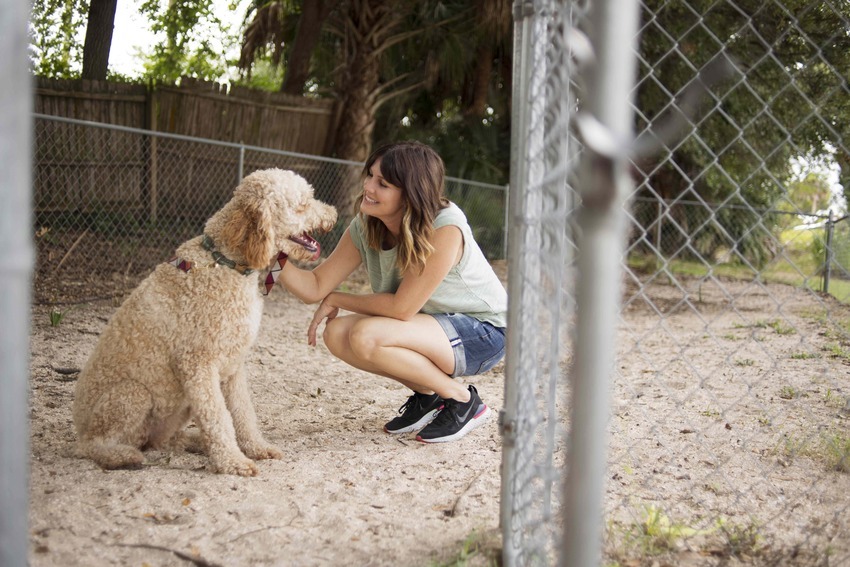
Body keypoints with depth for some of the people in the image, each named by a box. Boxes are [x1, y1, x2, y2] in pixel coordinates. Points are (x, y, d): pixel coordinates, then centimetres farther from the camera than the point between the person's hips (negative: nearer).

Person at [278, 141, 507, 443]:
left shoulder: (445, 229, -29)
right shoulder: (365, 227, -7)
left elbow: (402, 307, -25)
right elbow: (314, 287, -8)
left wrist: (336, 299, -12)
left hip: (482, 332, -7)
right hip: (433, 326, 7)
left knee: (365, 336, -28)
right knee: (337, 333, -13)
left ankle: (463, 400, -9)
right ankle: (426, 396, 6)